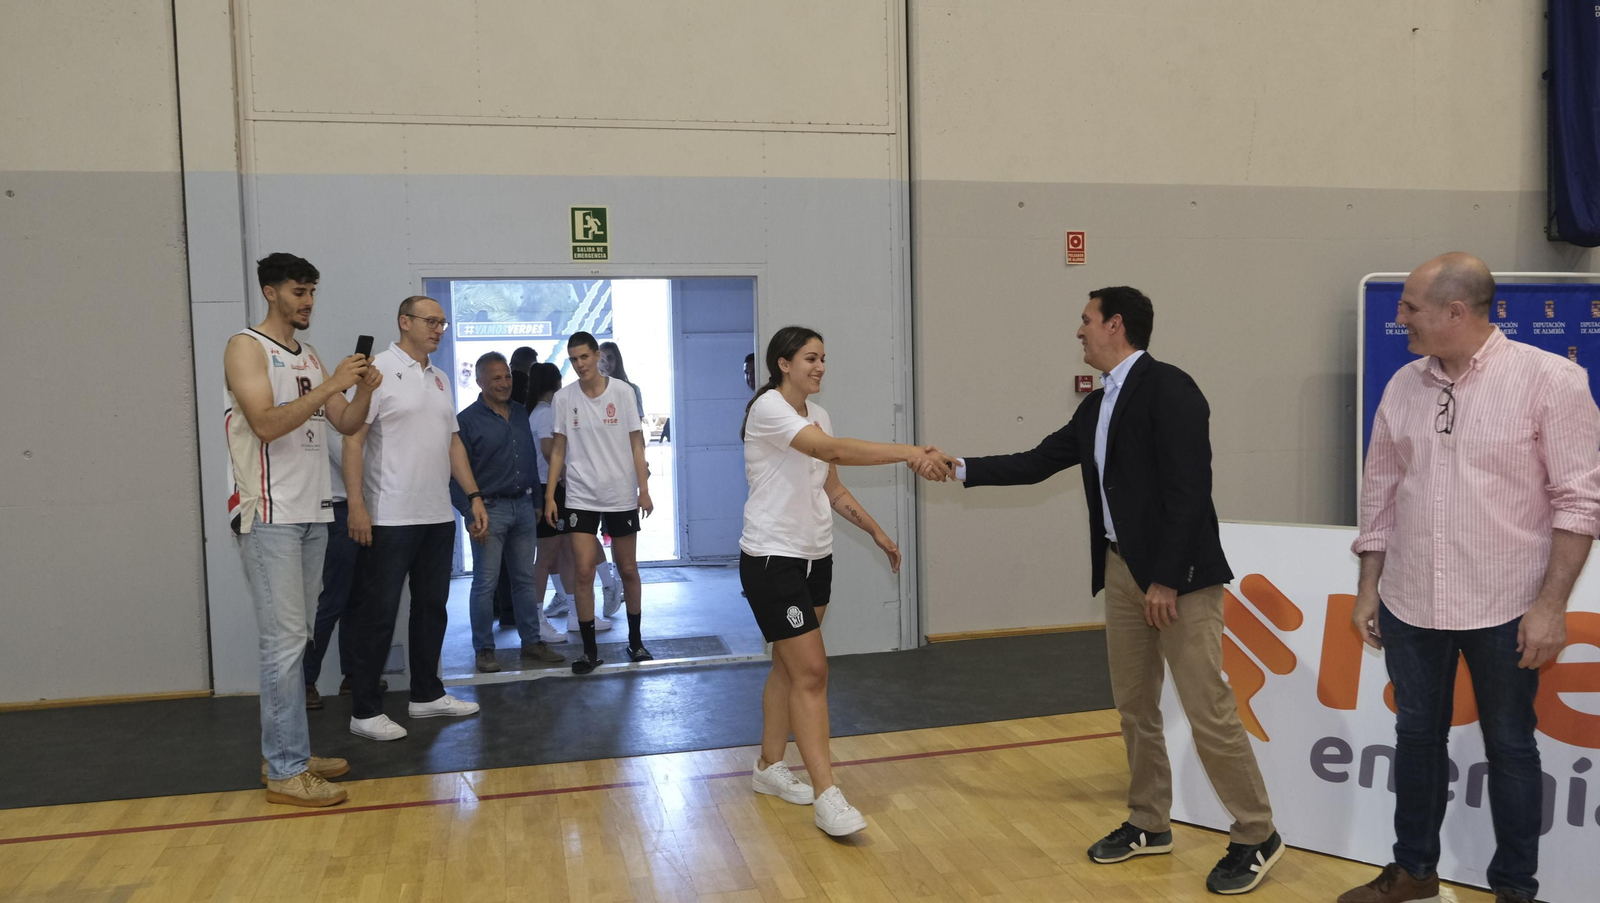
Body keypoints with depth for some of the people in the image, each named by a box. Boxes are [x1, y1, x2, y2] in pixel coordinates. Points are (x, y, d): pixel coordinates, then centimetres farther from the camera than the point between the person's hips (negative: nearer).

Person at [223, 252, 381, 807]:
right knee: (284, 640, -9)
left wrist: (363, 391, -6)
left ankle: (288, 752, 20)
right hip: (269, 515, -8)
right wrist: (329, 386, -20)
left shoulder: (311, 358, 18)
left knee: (296, 638, 12)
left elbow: (346, 425, 13)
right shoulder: (247, 347, -5)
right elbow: (266, 423, -18)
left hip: (311, 512, 8)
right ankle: (285, 772, -4)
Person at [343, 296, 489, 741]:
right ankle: (365, 709, 9)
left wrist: (474, 496, 11)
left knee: (431, 607, 14)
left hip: (438, 516, 8)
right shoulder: (378, 369, -8)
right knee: (379, 613, 0)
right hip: (390, 519, -7)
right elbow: (353, 439, -14)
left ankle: (426, 694, 26)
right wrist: (356, 504, -21)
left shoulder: (439, 378, 15)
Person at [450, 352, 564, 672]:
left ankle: (532, 643, 18)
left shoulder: (521, 414, 11)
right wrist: (470, 514, -15)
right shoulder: (467, 420, -6)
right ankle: (484, 649, 10)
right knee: (485, 583, 0)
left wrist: (536, 501, 12)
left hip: (523, 506, 5)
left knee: (525, 579, 11)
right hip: (489, 508, -5)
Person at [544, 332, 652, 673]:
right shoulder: (563, 397, 1)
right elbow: (558, 450, 4)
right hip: (580, 497, 0)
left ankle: (635, 640, 26)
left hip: (622, 496, 0)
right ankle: (590, 650, 6)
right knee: (584, 572, -5)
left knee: (628, 570, 9)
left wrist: (644, 489, -7)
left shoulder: (621, 391, -3)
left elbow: (636, 443, -1)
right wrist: (550, 495, -2)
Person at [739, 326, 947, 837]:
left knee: (789, 664, 14)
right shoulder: (768, 409, -16)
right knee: (811, 671, -11)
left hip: (815, 556, 8)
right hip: (773, 558, -8)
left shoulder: (817, 415, 10)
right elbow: (832, 450, -32)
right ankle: (826, 796, -6)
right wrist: (908, 453, -38)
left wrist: (876, 531, 9)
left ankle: (769, 767, 28)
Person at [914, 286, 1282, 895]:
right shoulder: (1097, 406, 13)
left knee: (1209, 711, -3)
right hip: (1121, 571, 9)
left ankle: (1257, 838, 13)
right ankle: (1149, 824, 29)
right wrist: (961, 469, 17)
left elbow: (1188, 489, -19)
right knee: (1134, 706, 15)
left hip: (1178, 575, -9)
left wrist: (1167, 580, -20)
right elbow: (1038, 462, 19)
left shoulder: (1169, 388, -13)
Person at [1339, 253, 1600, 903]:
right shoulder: (1403, 386, 4)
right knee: (1417, 735, 14)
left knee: (1509, 746, 10)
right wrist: (1369, 588, 8)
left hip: (1504, 608, -4)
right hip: (1409, 605, 4)